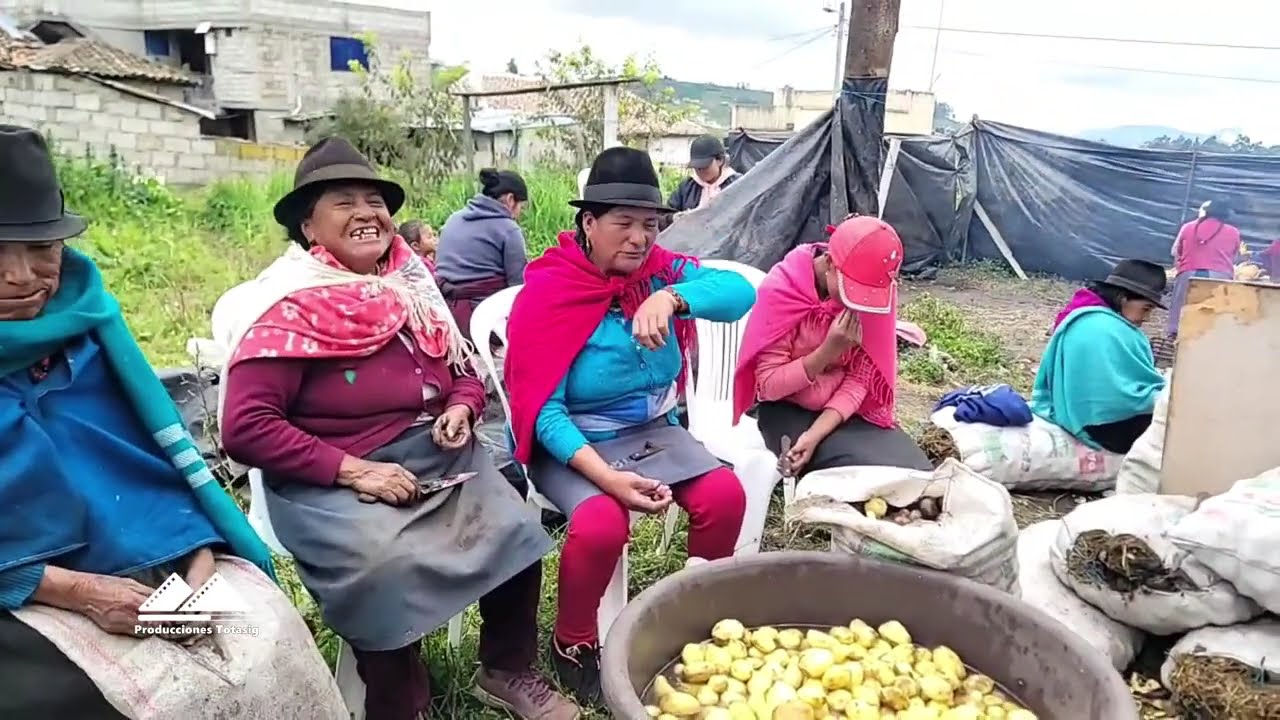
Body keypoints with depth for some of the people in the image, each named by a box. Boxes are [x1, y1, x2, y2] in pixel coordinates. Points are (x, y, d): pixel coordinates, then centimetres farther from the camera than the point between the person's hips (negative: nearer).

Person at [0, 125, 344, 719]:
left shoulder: (89, 325, 5)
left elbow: (168, 451, 6)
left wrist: (200, 564, -6)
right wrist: (78, 590, -18)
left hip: (164, 562, 3)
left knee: (274, 661, -15)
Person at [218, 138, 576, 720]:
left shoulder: (411, 285, 9)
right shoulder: (289, 307, -10)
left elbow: (464, 370, 20)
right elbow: (245, 427, -16)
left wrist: (461, 408, -4)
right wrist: (352, 469, -21)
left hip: (439, 459, 6)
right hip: (333, 484, -5)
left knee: (514, 532, -14)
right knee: (388, 564, -31)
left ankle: (507, 671, 11)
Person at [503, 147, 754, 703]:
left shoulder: (660, 270, -3)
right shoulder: (545, 293, -16)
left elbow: (740, 293, -19)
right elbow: (542, 409, -20)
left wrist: (671, 298, -38)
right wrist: (607, 476, -32)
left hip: (653, 430, 5)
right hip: (573, 443, -4)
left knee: (726, 495, -15)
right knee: (601, 523, -30)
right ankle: (572, 645, 1)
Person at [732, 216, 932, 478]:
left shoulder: (877, 292, -11)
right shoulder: (781, 289, -21)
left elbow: (861, 378, -11)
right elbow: (768, 384, -18)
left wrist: (815, 434, -24)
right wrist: (829, 350, -30)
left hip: (846, 409, 4)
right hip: (789, 412, -4)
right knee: (876, 471, -24)